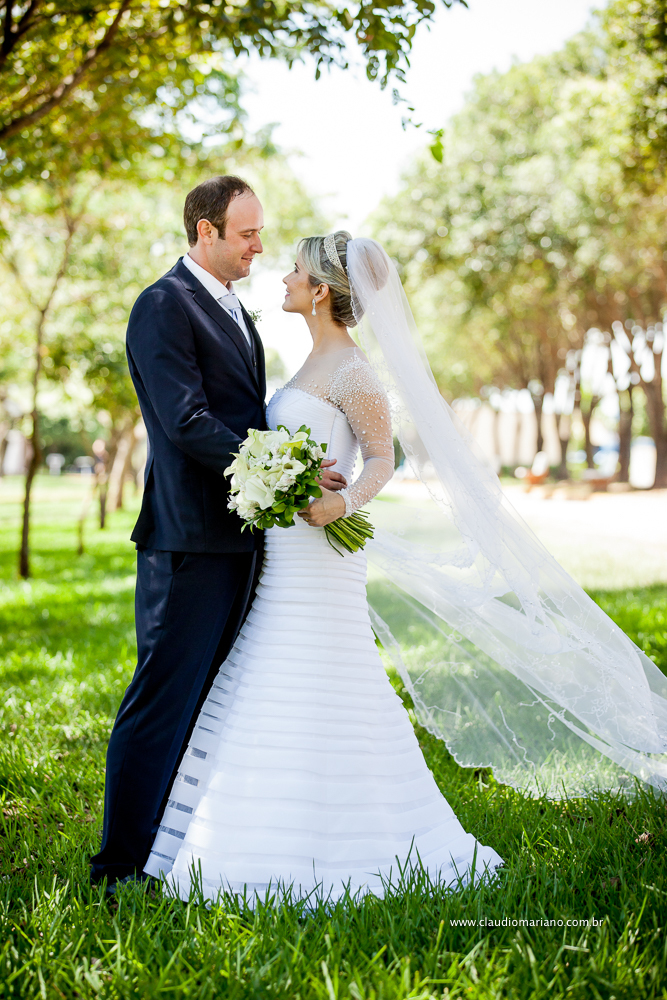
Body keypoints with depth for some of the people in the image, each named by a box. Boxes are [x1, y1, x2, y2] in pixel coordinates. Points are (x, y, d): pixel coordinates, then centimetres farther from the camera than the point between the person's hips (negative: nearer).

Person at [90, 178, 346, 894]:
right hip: (189, 538, -9)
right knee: (163, 698, -5)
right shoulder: (164, 306, -9)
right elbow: (187, 422, -19)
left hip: (238, 537, 9)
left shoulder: (235, 311, 20)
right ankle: (121, 867, 4)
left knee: (210, 699, 14)